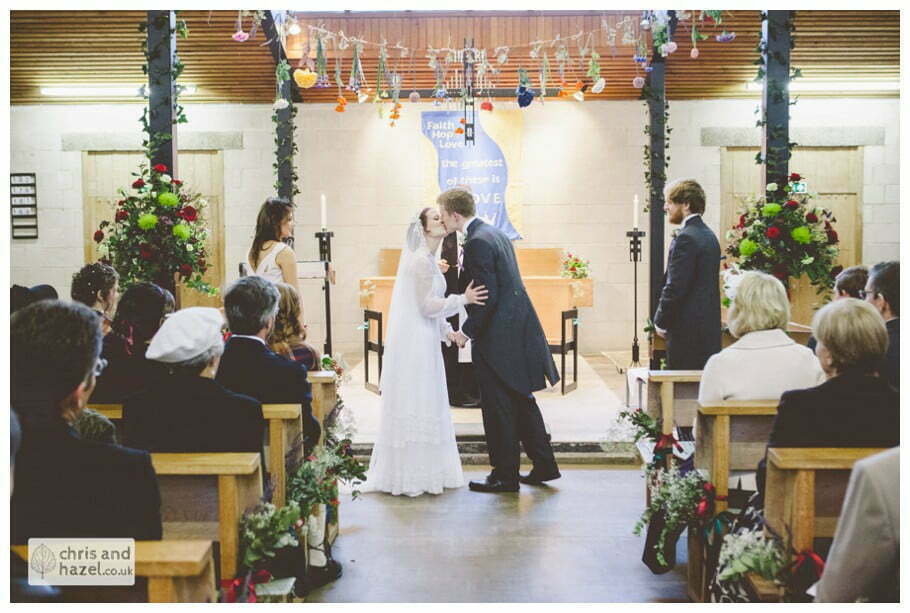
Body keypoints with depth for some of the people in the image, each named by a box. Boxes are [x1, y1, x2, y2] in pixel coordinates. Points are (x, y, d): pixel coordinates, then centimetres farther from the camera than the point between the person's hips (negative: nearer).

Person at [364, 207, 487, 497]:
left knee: (422, 406, 13)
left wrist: (447, 331, 17)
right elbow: (427, 305, -18)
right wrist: (463, 299, -17)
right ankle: (414, 476, 2)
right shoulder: (422, 260, -14)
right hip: (415, 342, -10)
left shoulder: (428, 259, 17)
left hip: (423, 340, 10)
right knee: (416, 406, -5)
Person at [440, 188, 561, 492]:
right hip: (518, 330, 10)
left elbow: (487, 297, -21)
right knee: (522, 402, 17)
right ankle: (544, 465, 24)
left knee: (498, 409, 1)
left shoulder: (477, 243, -18)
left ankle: (505, 476, 10)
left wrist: (467, 331, -11)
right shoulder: (495, 234, 13)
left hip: (497, 338, -10)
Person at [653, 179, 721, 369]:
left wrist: (660, 321, -5)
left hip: (688, 331, -9)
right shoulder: (709, 235, 14)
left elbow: (675, 287, -18)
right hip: (709, 328, 9)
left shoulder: (686, 238, -16)